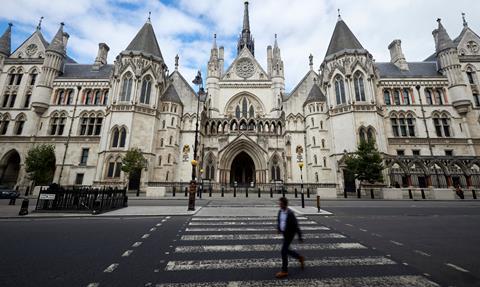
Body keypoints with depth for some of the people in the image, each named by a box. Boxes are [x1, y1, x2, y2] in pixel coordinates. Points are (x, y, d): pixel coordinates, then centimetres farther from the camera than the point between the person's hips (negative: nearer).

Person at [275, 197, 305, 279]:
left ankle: (284, 271, 10)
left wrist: (300, 236, -14)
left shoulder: (290, 213, -23)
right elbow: (279, 221, 14)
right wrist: (278, 228, 1)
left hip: (290, 234, -8)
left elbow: (296, 225, -18)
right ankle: (300, 258, 38)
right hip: (284, 233, 8)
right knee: (286, 250, 17)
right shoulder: (280, 211, -1)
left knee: (283, 251, -5)